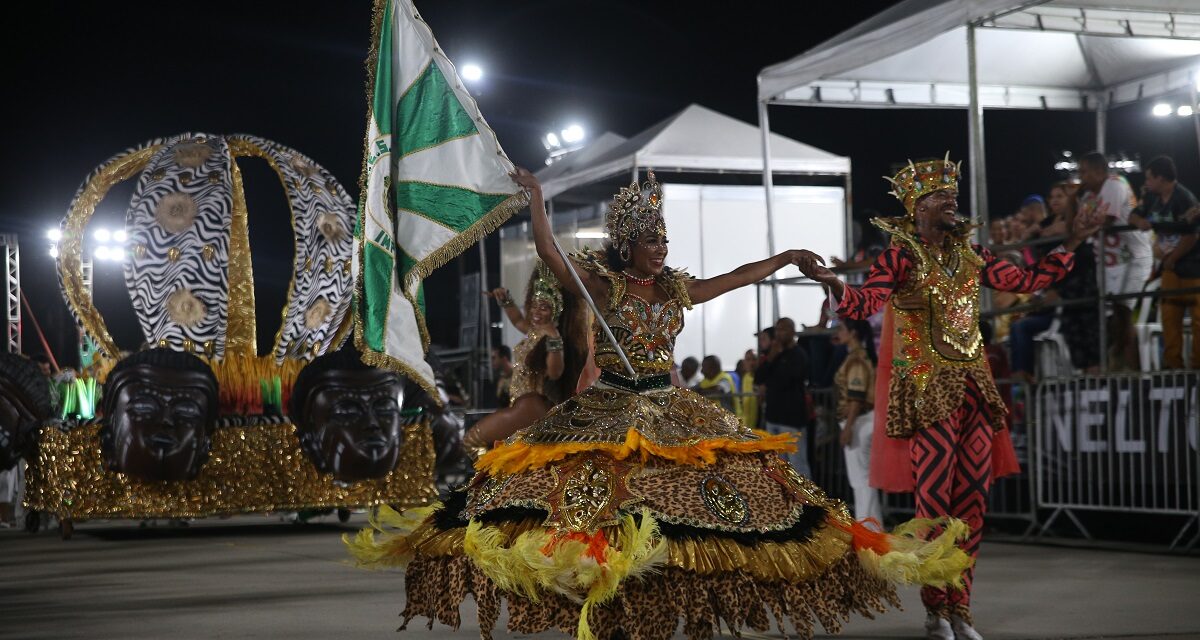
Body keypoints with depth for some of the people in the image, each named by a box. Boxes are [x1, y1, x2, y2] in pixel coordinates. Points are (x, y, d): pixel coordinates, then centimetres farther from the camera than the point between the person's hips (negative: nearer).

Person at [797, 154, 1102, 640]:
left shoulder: (970, 254, 11)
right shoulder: (901, 256, -6)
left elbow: (1027, 281, 19)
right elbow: (862, 304, -18)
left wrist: (1072, 242, 16)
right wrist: (831, 282, -38)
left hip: (973, 386, 6)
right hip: (928, 390, -6)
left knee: (971, 497, 4)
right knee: (934, 499, -8)